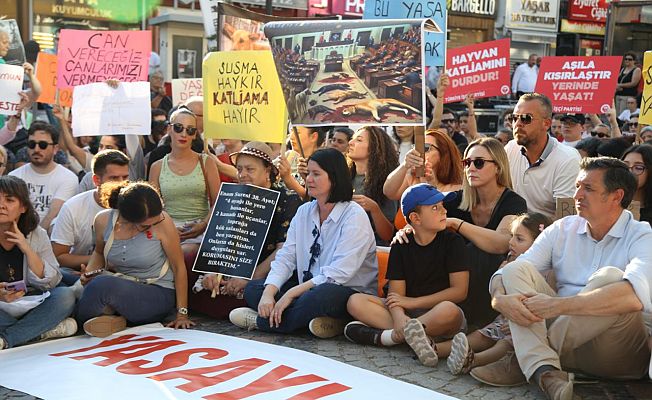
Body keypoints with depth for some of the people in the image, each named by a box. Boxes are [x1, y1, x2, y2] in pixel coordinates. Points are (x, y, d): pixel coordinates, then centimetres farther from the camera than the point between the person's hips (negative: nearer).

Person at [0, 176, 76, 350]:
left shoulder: (37, 235, 3)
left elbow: (50, 283, -4)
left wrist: (27, 249, -15)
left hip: (29, 307, 3)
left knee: (66, 296, -25)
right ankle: (43, 330, -16)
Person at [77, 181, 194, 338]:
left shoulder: (162, 221, -19)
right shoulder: (103, 221, -8)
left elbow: (179, 267, -9)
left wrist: (182, 314, -7)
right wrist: (89, 273, -6)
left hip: (157, 294, -3)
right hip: (121, 287, 3)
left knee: (103, 284, -30)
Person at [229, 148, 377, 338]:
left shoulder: (354, 216, -12)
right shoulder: (304, 212, 10)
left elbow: (339, 273, -20)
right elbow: (286, 257, 1)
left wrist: (291, 293, -22)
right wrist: (269, 292, -18)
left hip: (351, 292, -7)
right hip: (308, 287, 7)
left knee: (320, 295, -39)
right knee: (253, 289, -10)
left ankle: (262, 321, -14)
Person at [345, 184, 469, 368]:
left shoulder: (452, 241, -1)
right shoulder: (401, 245, 5)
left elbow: (460, 291, -9)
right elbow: (396, 293, -2)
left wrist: (413, 302, -11)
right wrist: (399, 317, -25)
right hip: (407, 311, 3)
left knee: (449, 311, -39)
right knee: (355, 301, -16)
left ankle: (386, 335, -27)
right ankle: (411, 332, -28)